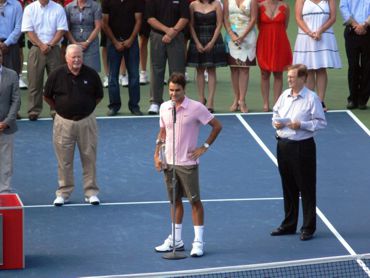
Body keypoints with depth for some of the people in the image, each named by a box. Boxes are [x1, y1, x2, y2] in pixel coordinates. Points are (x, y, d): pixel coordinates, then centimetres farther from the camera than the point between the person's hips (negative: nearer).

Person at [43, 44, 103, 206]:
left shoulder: (91, 74, -3)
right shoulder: (57, 75, -6)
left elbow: (99, 96, 12)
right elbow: (47, 96, 8)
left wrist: (87, 108, 9)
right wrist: (59, 108, 9)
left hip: (86, 121, 1)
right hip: (64, 122, 0)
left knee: (89, 158, 4)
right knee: (64, 160, 5)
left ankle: (91, 192, 14)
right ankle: (63, 192, 16)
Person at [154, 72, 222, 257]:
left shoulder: (196, 108, -10)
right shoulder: (164, 108, 5)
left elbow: (217, 126, -3)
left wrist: (205, 146, -6)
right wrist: (157, 155, 8)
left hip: (187, 163, -5)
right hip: (169, 162, 5)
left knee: (195, 201, -1)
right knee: (175, 201, 12)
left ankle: (198, 242, 3)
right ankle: (175, 240, 19)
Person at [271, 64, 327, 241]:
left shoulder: (311, 98, -10)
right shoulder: (284, 95, 7)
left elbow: (321, 122, -11)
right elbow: (276, 113, 21)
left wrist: (301, 125, -21)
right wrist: (276, 122, 0)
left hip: (303, 146, -6)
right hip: (283, 145, 6)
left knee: (307, 188, 1)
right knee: (288, 187, 15)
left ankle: (308, 228, 9)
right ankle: (289, 225, 26)